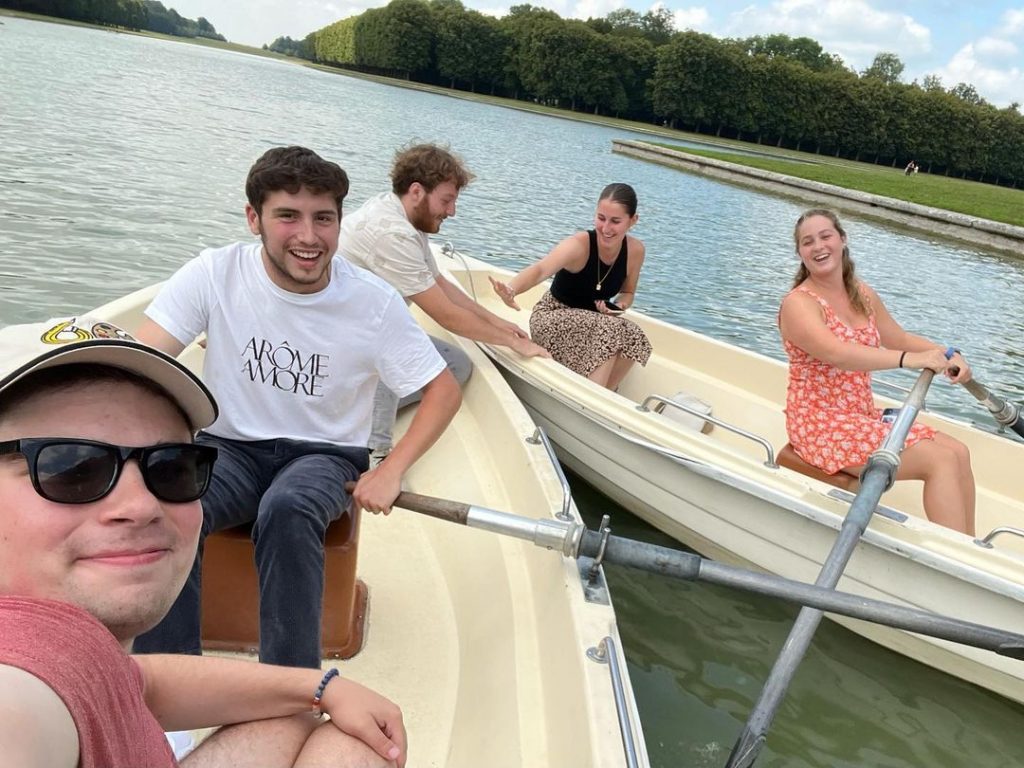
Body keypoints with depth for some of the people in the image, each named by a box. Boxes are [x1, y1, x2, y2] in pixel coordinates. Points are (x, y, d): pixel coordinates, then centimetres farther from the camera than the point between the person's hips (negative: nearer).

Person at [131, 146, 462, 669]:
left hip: (325, 454, -1)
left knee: (287, 510, -35)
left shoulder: (374, 303, -12)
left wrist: (392, 471, -17)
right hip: (229, 446, 1)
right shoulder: (216, 274, -10)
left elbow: (445, 391, -5)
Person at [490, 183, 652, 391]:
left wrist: (619, 306, -16)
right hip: (551, 318, -5)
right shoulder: (580, 245, -26)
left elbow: (627, 292, 9)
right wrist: (511, 289, -67)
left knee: (633, 337, -23)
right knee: (610, 333, -31)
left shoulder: (635, 251, -9)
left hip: (589, 322, 5)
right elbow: (540, 269, -45)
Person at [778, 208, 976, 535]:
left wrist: (945, 354, -2)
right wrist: (910, 359, -40)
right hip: (821, 425, -8)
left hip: (864, 416, 8)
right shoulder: (798, 303, -15)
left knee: (959, 452, -5)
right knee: (941, 460, -17)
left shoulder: (863, 294, 11)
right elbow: (836, 352, -32)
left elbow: (900, 339, 18)